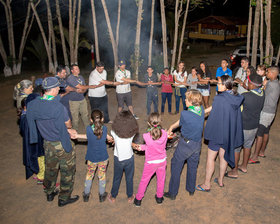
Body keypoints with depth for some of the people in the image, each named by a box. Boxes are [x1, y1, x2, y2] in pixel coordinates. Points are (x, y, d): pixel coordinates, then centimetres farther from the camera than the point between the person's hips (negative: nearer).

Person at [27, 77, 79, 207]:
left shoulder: (33, 105, -9)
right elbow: (68, 124, -15)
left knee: (50, 169, 27)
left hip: (47, 143, 6)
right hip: (62, 145, -6)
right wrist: (69, 129, 11)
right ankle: (64, 198, 30)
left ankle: (49, 193, 47)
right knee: (67, 171, 15)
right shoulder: (58, 107, -29)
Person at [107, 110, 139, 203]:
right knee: (129, 178, 20)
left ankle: (113, 197, 39)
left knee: (117, 178, 21)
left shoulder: (114, 131, -21)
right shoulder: (133, 132, -19)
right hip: (129, 158, 0)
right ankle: (130, 197, 38)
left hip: (118, 158, 0)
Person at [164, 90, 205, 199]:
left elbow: (181, 123, -5)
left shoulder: (185, 114, -26)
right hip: (197, 144, 6)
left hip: (185, 144, -6)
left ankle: (172, 193, 24)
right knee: (192, 167, 24)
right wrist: (171, 127, 3)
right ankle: (191, 190, 42)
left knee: (176, 167, 12)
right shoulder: (201, 110, -7)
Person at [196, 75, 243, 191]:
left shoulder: (219, 99, -23)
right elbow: (237, 116, 7)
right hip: (230, 132, 7)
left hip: (218, 132, -7)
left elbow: (213, 116, -20)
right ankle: (220, 180, 38)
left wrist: (208, 131, -8)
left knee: (210, 158, 6)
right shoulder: (236, 98, -1)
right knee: (223, 156, 21)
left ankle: (206, 184, 19)